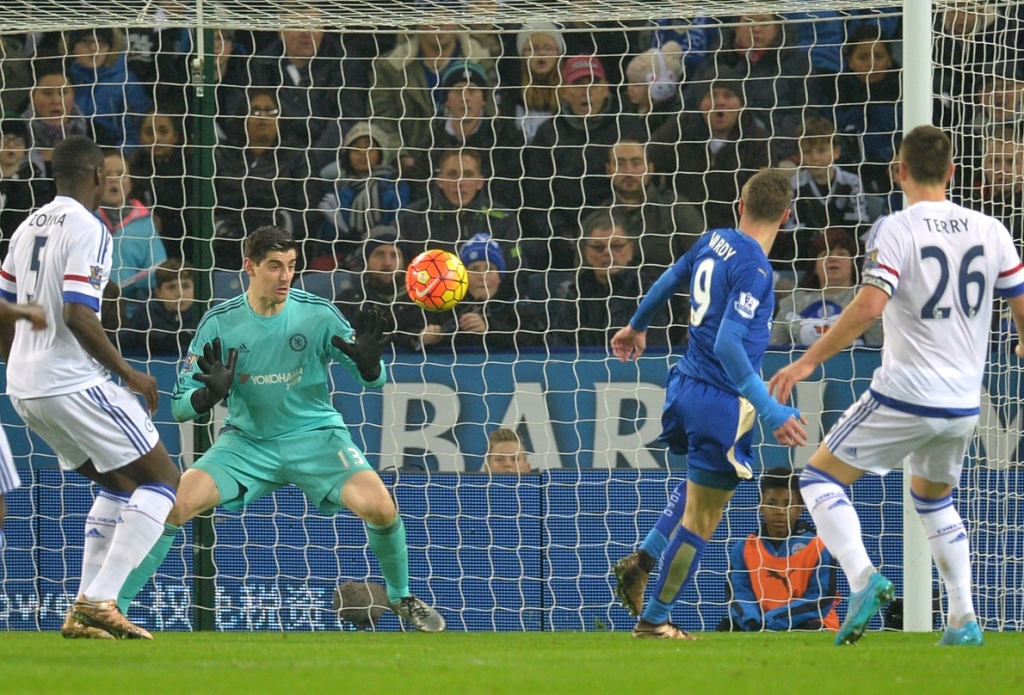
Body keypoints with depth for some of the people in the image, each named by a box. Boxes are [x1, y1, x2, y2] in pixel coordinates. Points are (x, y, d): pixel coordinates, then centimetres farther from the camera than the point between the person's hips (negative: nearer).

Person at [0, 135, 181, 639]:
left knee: (117, 484, 21)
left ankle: (84, 608, 12)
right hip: (73, 383, -9)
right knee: (161, 480, -2)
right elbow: (77, 314, -22)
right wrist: (128, 374, -14)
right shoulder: (87, 230, -12)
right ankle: (100, 602, -13)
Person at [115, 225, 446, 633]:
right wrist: (210, 394, -30)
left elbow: (372, 380, -3)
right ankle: (113, 605, -10)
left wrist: (368, 362, -28)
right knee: (175, 504, -22)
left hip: (314, 435, 0)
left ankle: (402, 598, 4)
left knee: (379, 505, -24)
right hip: (247, 441, 0)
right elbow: (180, 407, -7)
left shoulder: (317, 314, -10)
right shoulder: (220, 324, -9)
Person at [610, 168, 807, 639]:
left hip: (685, 385, 9)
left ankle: (640, 561, 23)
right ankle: (654, 620, 12)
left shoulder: (714, 242, 4)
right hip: (721, 402, -9)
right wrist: (770, 411, -31)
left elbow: (667, 282, 22)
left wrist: (637, 326, 43)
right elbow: (728, 344, -27)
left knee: (701, 488, 32)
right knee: (701, 519, 4)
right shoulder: (753, 268, -20)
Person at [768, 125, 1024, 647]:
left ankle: (863, 577, -16)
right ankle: (964, 619, 18)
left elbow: (869, 307, -23)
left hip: (905, 396, -6)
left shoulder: (894, 231, -11)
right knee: (933, 497, 28)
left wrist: (808, 362, -17)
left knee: (820, 477, 7)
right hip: (964, 405, 6)